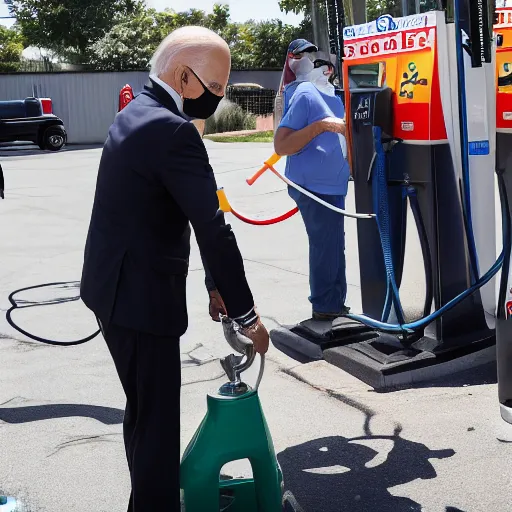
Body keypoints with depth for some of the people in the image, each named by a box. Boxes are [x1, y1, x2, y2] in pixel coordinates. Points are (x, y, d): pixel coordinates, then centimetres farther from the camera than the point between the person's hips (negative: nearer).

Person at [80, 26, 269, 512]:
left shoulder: (137, 113, 11)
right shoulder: (172, 129, -22)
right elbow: (213, 229, -22)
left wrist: (217, 287, 11)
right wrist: (246, 314, -14)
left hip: (115, 286, 11)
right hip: (139, 295, -11)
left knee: (145, 409, 24)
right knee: (156, 418, 1)